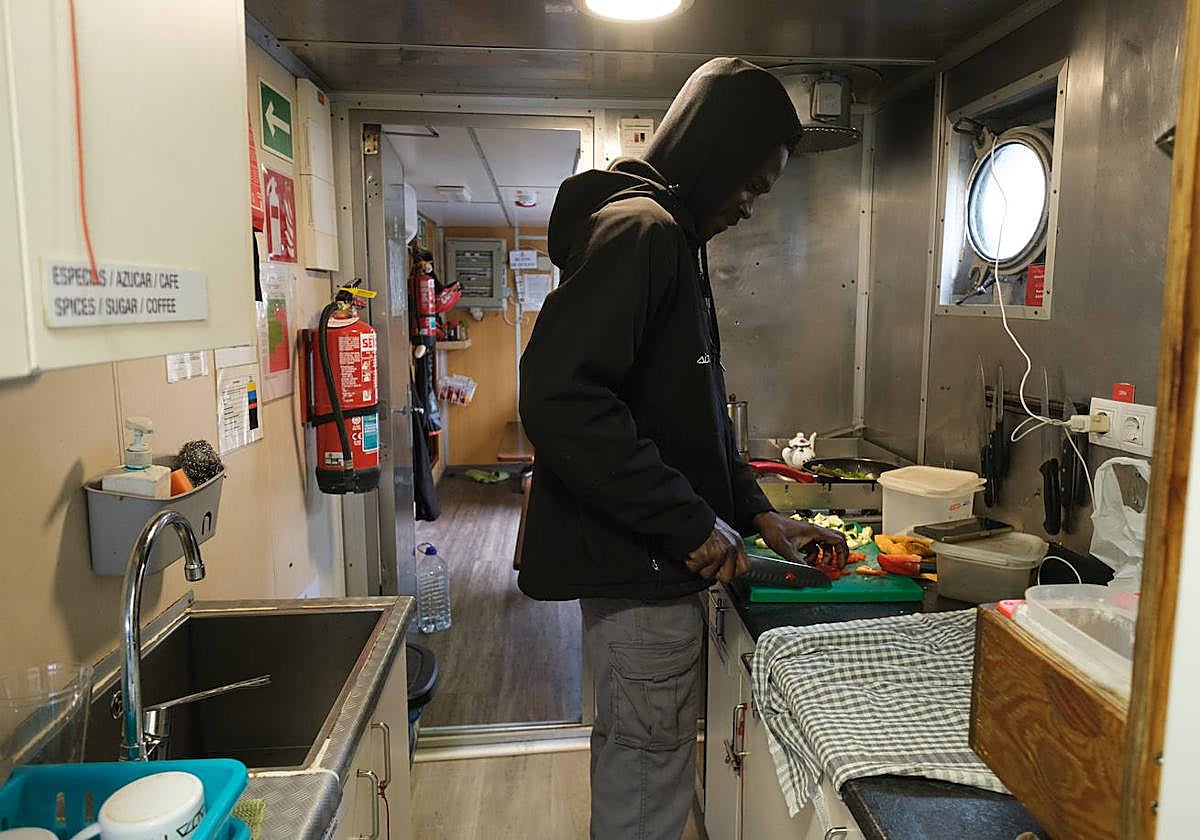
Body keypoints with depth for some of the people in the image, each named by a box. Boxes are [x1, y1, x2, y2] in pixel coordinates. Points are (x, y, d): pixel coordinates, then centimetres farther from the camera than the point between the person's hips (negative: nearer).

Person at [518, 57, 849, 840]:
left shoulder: (672, 237, 17)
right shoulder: (636, 229, -15)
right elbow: (559, 399, -28)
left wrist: (759, 512, 13)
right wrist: (693, 522, -21)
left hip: (653, 562, 10)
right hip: (637, 569, -10)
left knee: (633, 763, 24)